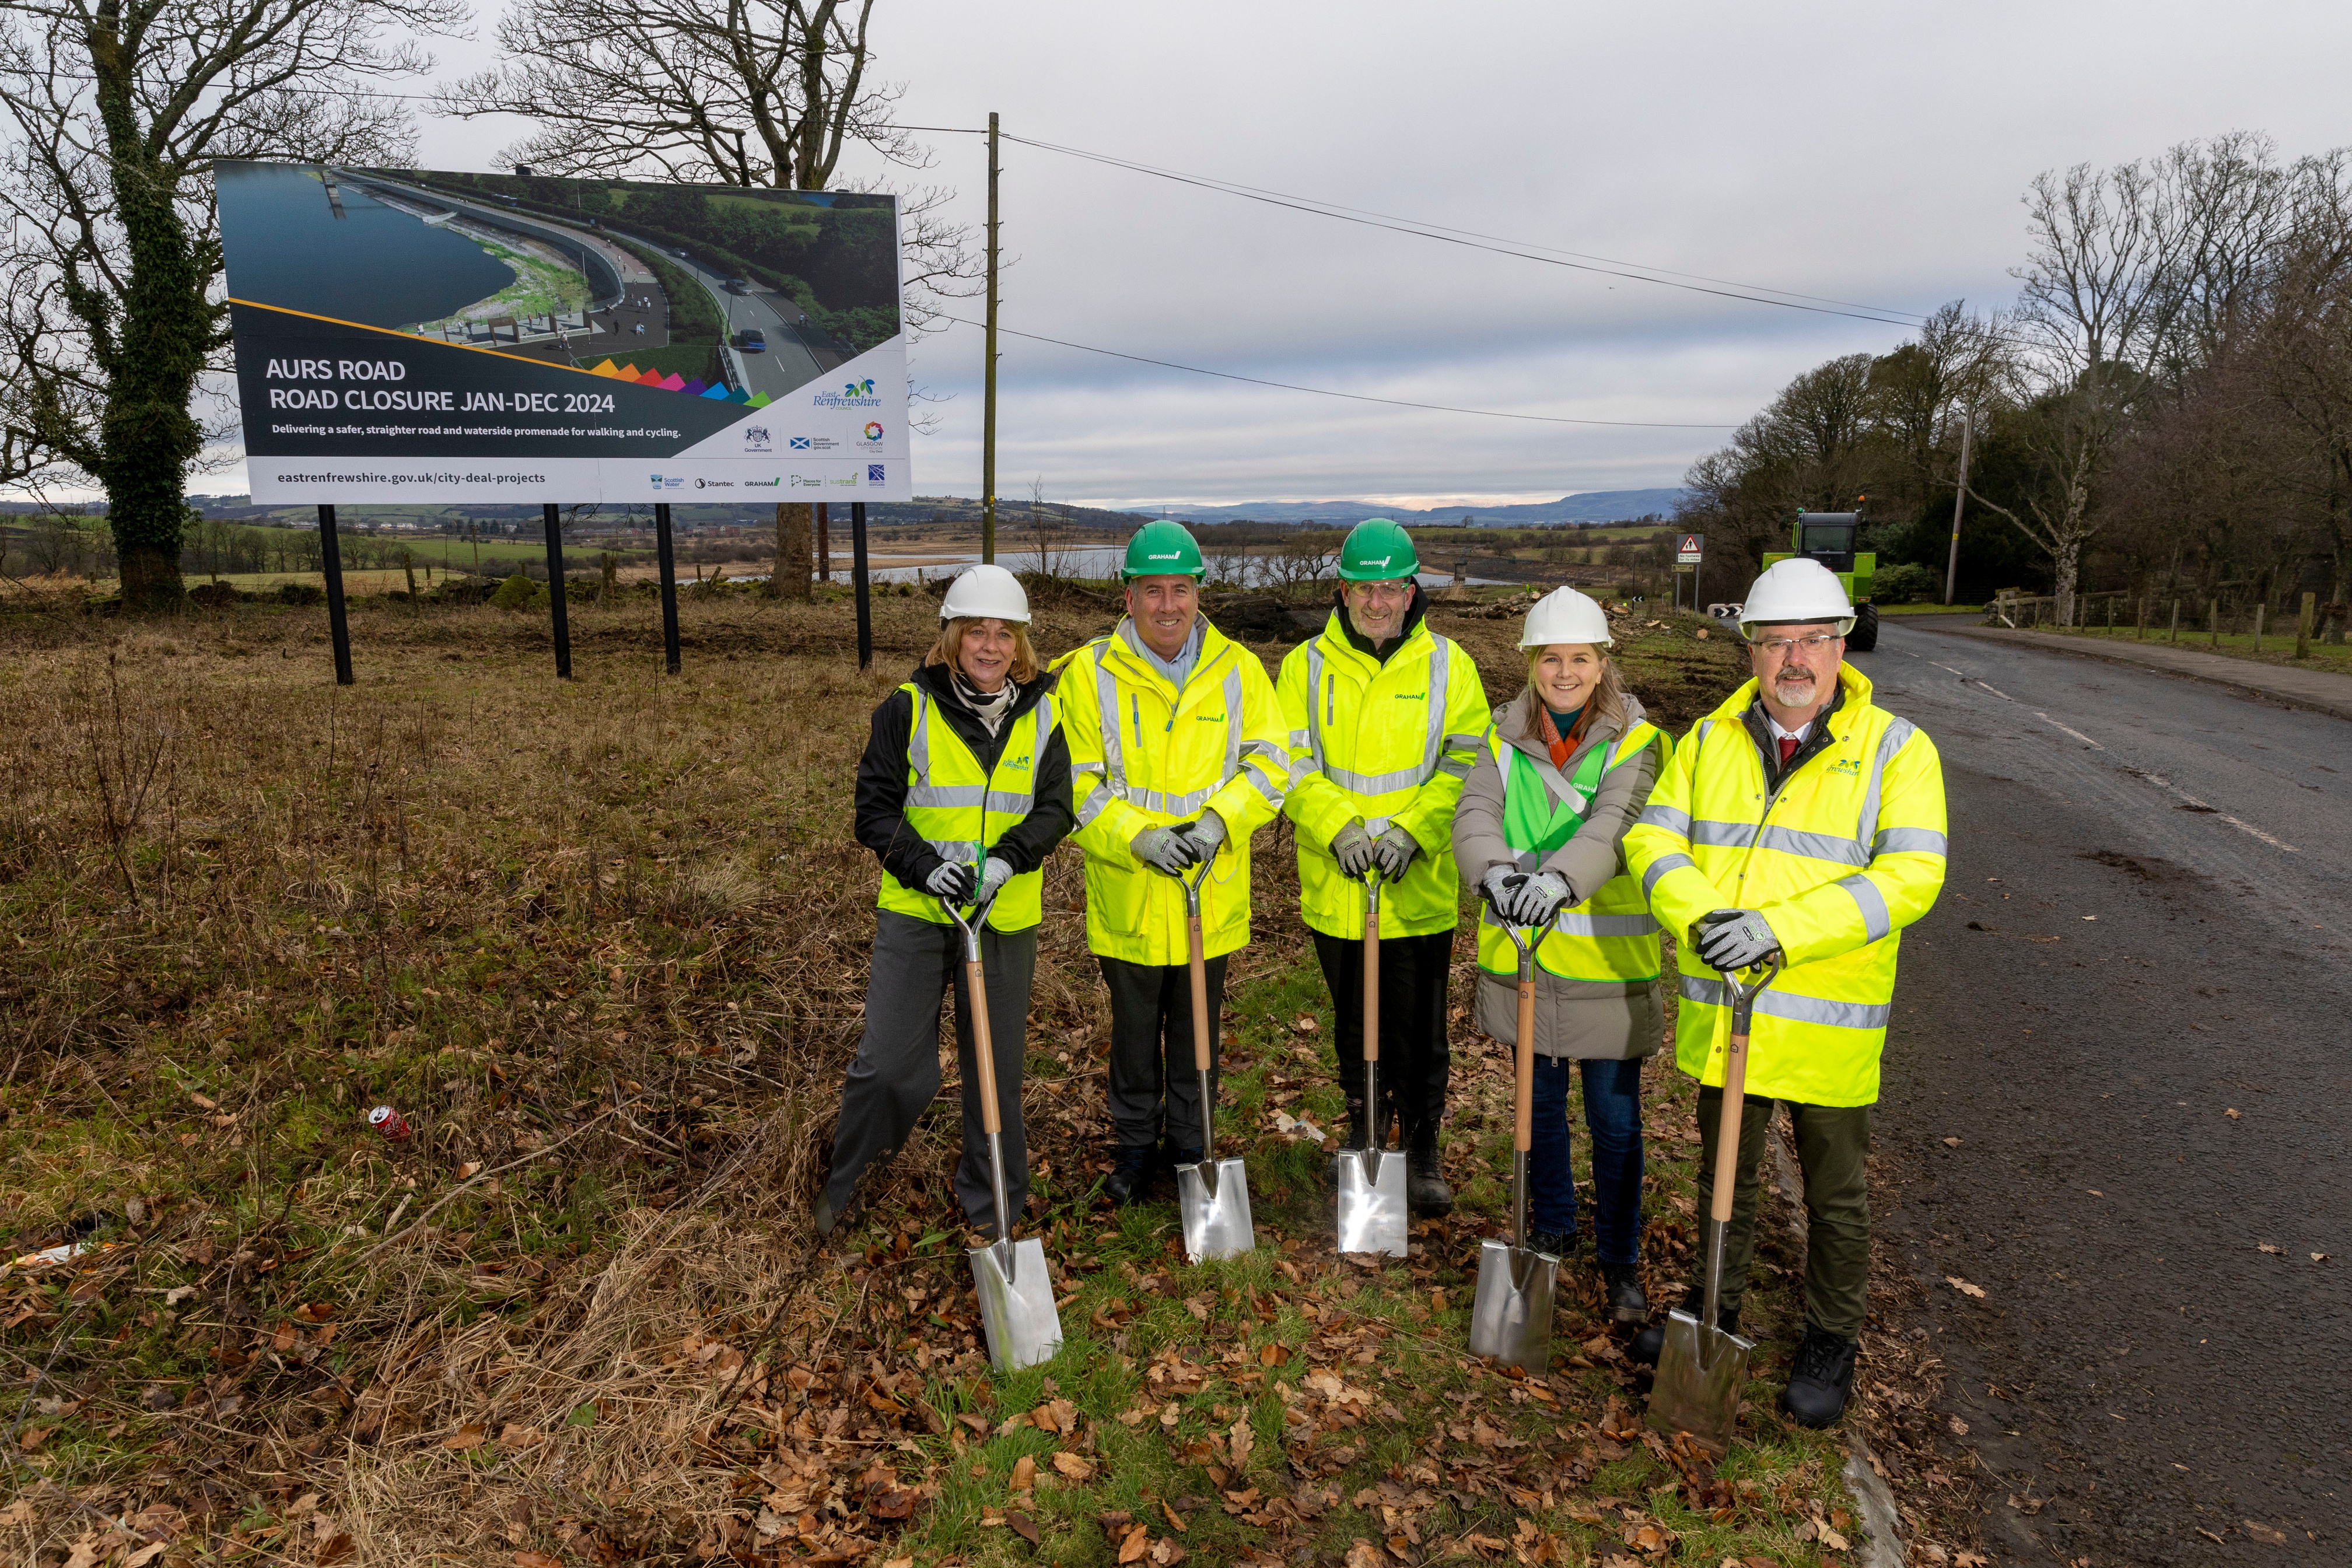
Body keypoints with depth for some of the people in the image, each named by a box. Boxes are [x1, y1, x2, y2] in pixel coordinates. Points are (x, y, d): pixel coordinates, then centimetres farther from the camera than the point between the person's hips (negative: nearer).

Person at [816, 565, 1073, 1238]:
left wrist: (1006, 859, -18)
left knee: (996, 1066, 11)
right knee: (891, 1063, 1)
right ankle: (848, 1176, 30)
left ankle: (992, 1202, 30)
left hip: (1006, 917, 2)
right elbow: (875, 808, -4)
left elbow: (1055, 808, 0)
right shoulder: (909, 708, -4)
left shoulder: (1043, 714, 3)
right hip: (916, 910, -2)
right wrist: (924, 866, -19)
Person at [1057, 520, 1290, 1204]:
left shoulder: (1237, 669, -1)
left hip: (1212, 896, 1)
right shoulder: (1090, 674, -7)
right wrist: (1139, 837, -21)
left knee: (1198, 1032, 16)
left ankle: (1190, 1147, 36)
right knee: (1135, 1032, 16)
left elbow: (1270, 762, 1)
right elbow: (1075, 784, -8)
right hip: (1127, 897, -1)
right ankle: (1136, 1146, 36)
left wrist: (1220, 819, -16)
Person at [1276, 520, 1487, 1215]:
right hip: (1335, 884, 2)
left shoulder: (1448, 665, 0)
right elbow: (1292, 764, -3)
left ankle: (1422, 1150, 24)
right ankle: (1364, 1127, 39)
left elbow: (1464, 766, -4)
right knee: (1352, 1018, 18)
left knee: (1418, 1026, 5)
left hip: (1421, 885, -1)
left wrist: (1411, 829, -17)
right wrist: (1338, 825, -18)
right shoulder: (1305, 666, 1)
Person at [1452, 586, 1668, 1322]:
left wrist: (1560, 879, -45)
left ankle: (1620, 1259, 26)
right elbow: (1475, 815, -14)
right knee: (1540, 1102, 19)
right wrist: (1494, 872, -36)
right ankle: (1551, 1228, 40)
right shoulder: (1503, 738, 2)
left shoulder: (1638, 742, -7)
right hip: (1522, 955, 3)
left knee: (1615, 1118, 7)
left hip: (1609, 963, -3)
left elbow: (1613, 826, -25)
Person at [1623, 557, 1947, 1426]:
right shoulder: (1710, 740, 2)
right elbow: (1653, 838, -2)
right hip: (1722, 1011, 3)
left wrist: (1780, 928, -29)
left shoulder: (1896, 749, -9)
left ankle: (1831, 1340, 35)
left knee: (1835, 1193, 14)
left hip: (1829, 1021, -3)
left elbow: (1909, 876, -19)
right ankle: (1718, 1306, 42)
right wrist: (1698, 914, -22)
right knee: (1723, 1168, 21)